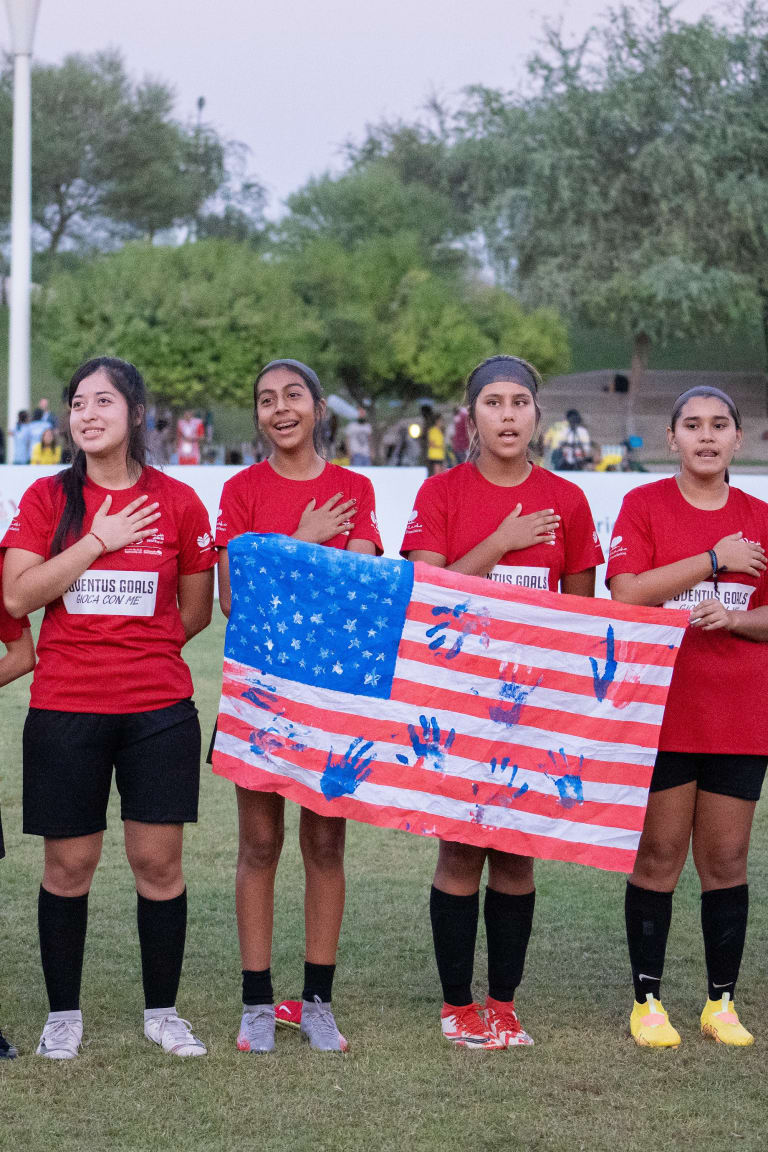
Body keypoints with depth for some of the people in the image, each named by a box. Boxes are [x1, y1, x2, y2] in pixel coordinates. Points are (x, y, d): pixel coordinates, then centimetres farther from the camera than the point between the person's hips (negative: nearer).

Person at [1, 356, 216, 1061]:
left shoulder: (177, 503, 3)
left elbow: (196, 611, 11)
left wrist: (133, 646, 6)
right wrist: (100, 540, -12)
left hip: (159, 707, 0)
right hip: (64, 710, 0)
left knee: (158, 859, 2)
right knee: (69, 864, 4)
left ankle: (162, 1010, 18)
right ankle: (63, 1013, 19)